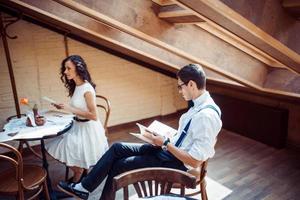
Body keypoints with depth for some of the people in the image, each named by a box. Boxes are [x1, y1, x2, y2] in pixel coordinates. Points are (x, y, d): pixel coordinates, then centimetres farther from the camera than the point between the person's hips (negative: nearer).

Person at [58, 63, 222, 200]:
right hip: (170, 149, 9)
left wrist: (165, 143, -19)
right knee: (117, 148, 4)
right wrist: (165, 138, 0)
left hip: (176, 162, -9)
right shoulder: (199, 104, 2)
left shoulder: (206, 116, -27)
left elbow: (194, 161, -26)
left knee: (119, 165, -2)